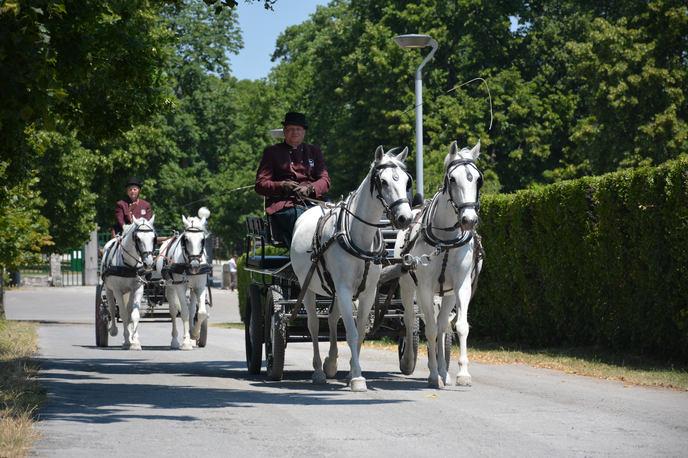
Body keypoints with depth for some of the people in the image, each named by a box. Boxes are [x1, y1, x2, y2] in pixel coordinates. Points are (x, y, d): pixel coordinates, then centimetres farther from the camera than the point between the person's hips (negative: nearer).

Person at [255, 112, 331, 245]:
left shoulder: (314, 151, 24)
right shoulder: (271, 152, 17)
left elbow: (325, 180, 13)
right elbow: (260, 185, 8)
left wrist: (310, 188, -11)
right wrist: (281, 186, -13)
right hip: (283, 203, -2)